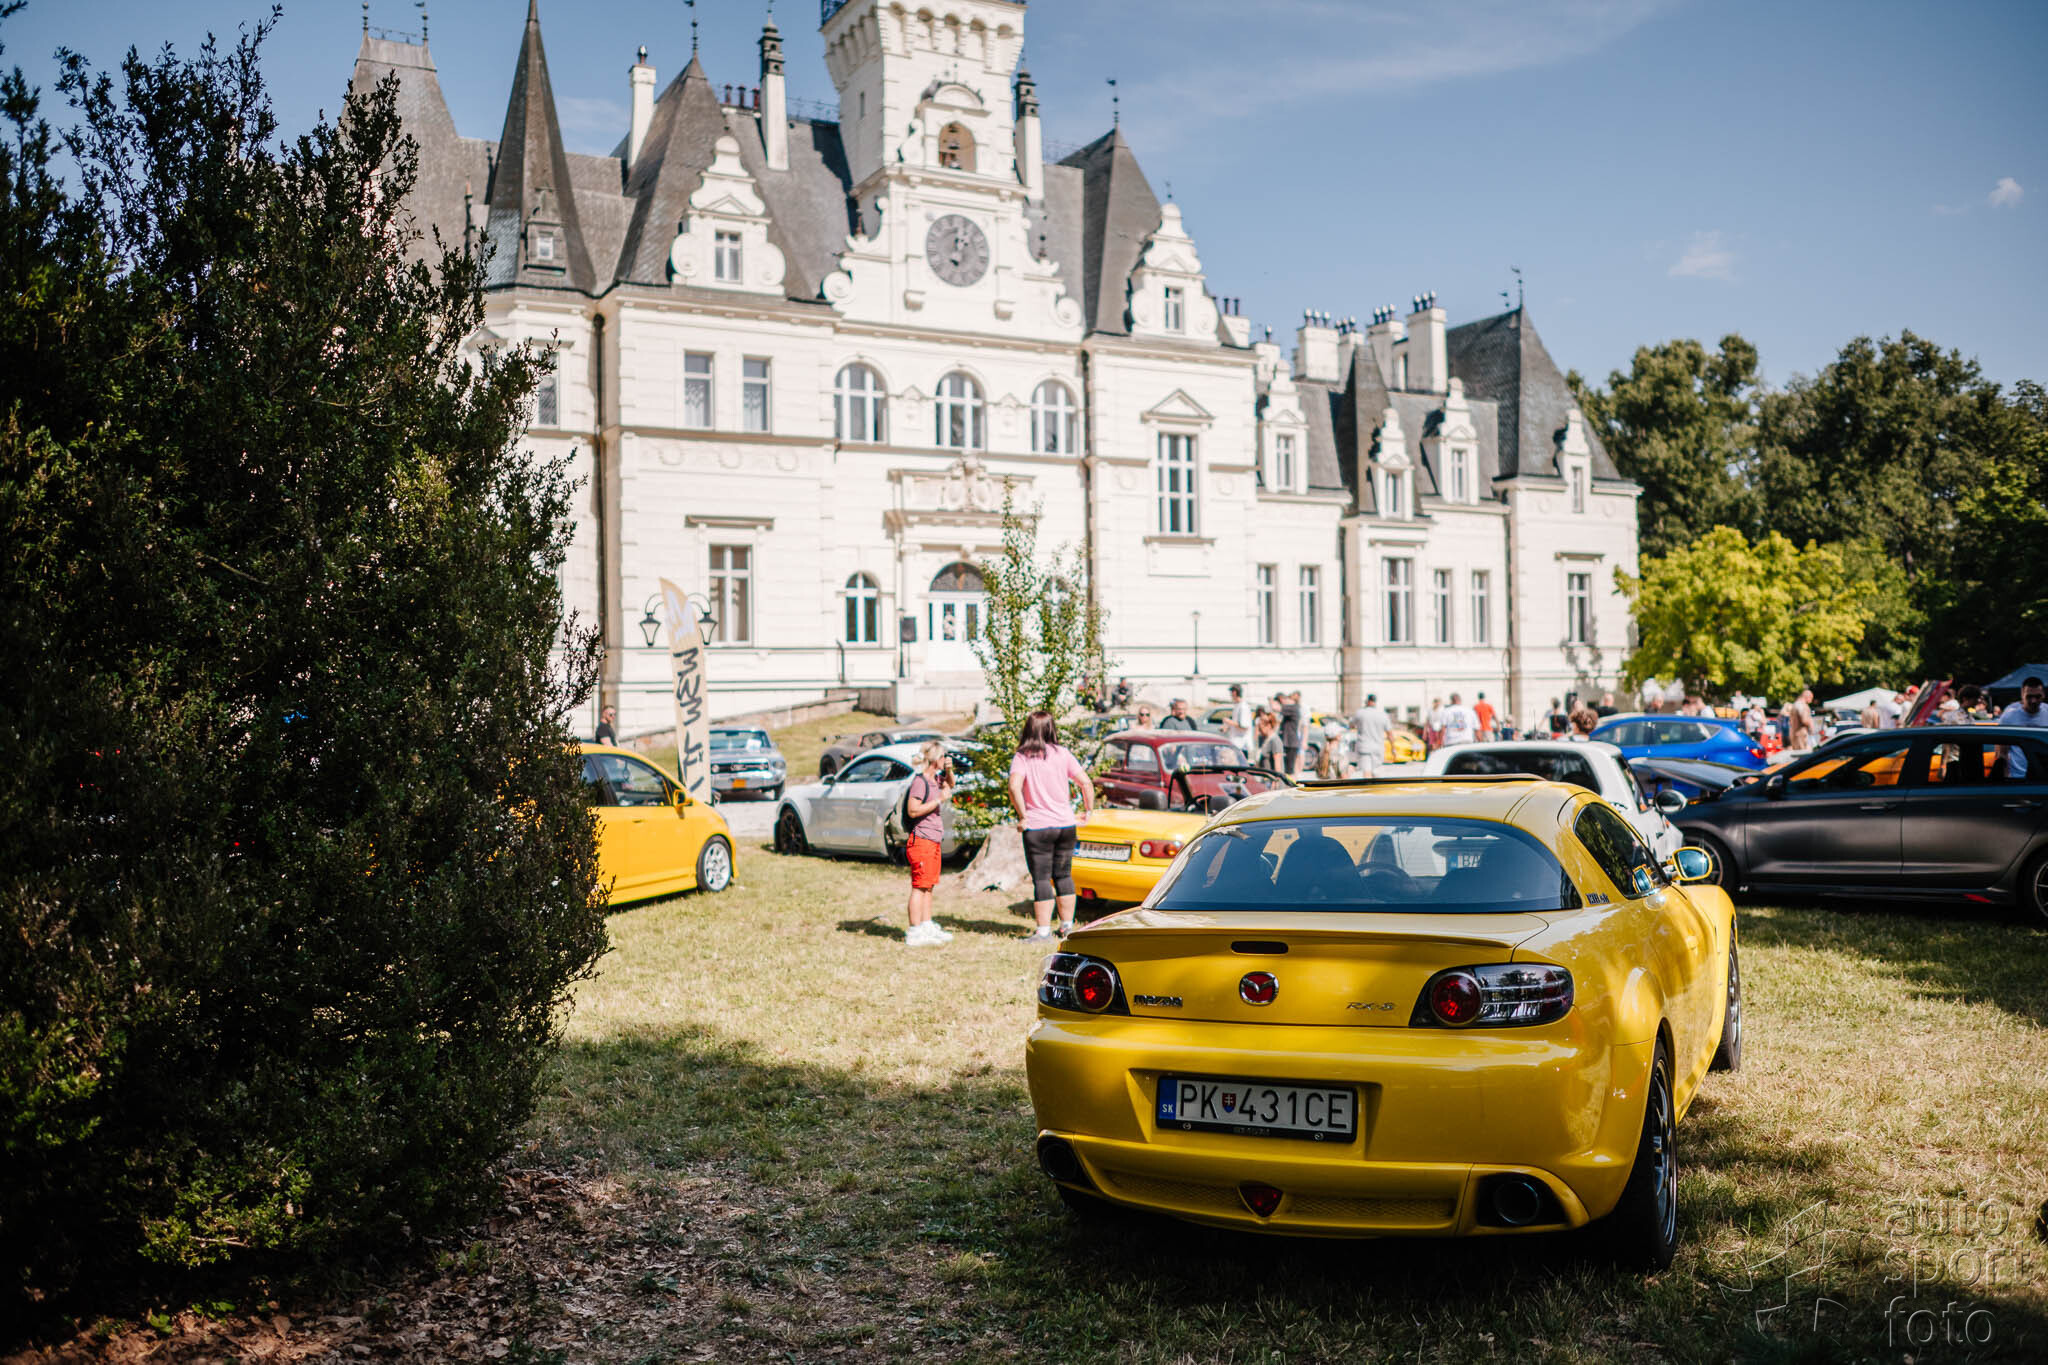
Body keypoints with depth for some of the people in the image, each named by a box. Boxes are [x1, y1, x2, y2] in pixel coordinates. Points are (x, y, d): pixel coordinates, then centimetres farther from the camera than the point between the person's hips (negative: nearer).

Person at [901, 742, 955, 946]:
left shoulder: (935, 779, 12)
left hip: (933, 841, 10)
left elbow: (950, 785, 34)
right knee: (920, 886, -8)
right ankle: (914, 933, -7)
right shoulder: (920, 781, -15)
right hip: (922, 840, -10)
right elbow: (913, 810, -22)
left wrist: (948, 770, 13)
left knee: (928, 886, 15)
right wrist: (939, 800, -19)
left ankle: (927, 927, 23)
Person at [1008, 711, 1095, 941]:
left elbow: (1014, 787, -21)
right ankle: (1067, 925, 23)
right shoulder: (1062, 754, 2)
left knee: (1041, 879, 1)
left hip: (1037, 827, -3)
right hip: (1065, 824, 3)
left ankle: (1043, 931, 1)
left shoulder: (1022, 757, -6)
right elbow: (1086, 784, -3)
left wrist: (1023, 816, -12)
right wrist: (1088, 810, 9)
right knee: (1063, 875, 15)